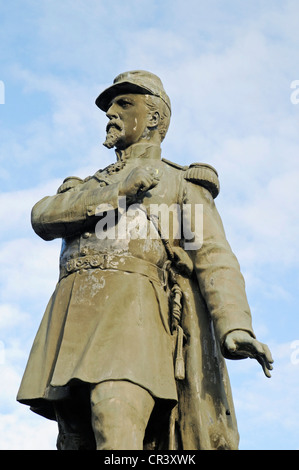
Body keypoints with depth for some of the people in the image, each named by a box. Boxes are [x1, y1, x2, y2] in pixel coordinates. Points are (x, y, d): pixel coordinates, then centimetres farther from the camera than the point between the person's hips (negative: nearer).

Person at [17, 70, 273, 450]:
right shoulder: (87, 187, 33)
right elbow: (44, 217, 9)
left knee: (116, 433, -27)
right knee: (76, 442, -4)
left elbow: (214, 258, 2)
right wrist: (115, 190, -7)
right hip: (76, 318, 5)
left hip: (132, 309, -5)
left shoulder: (184, 184, 19)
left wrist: (234, 326, -18)